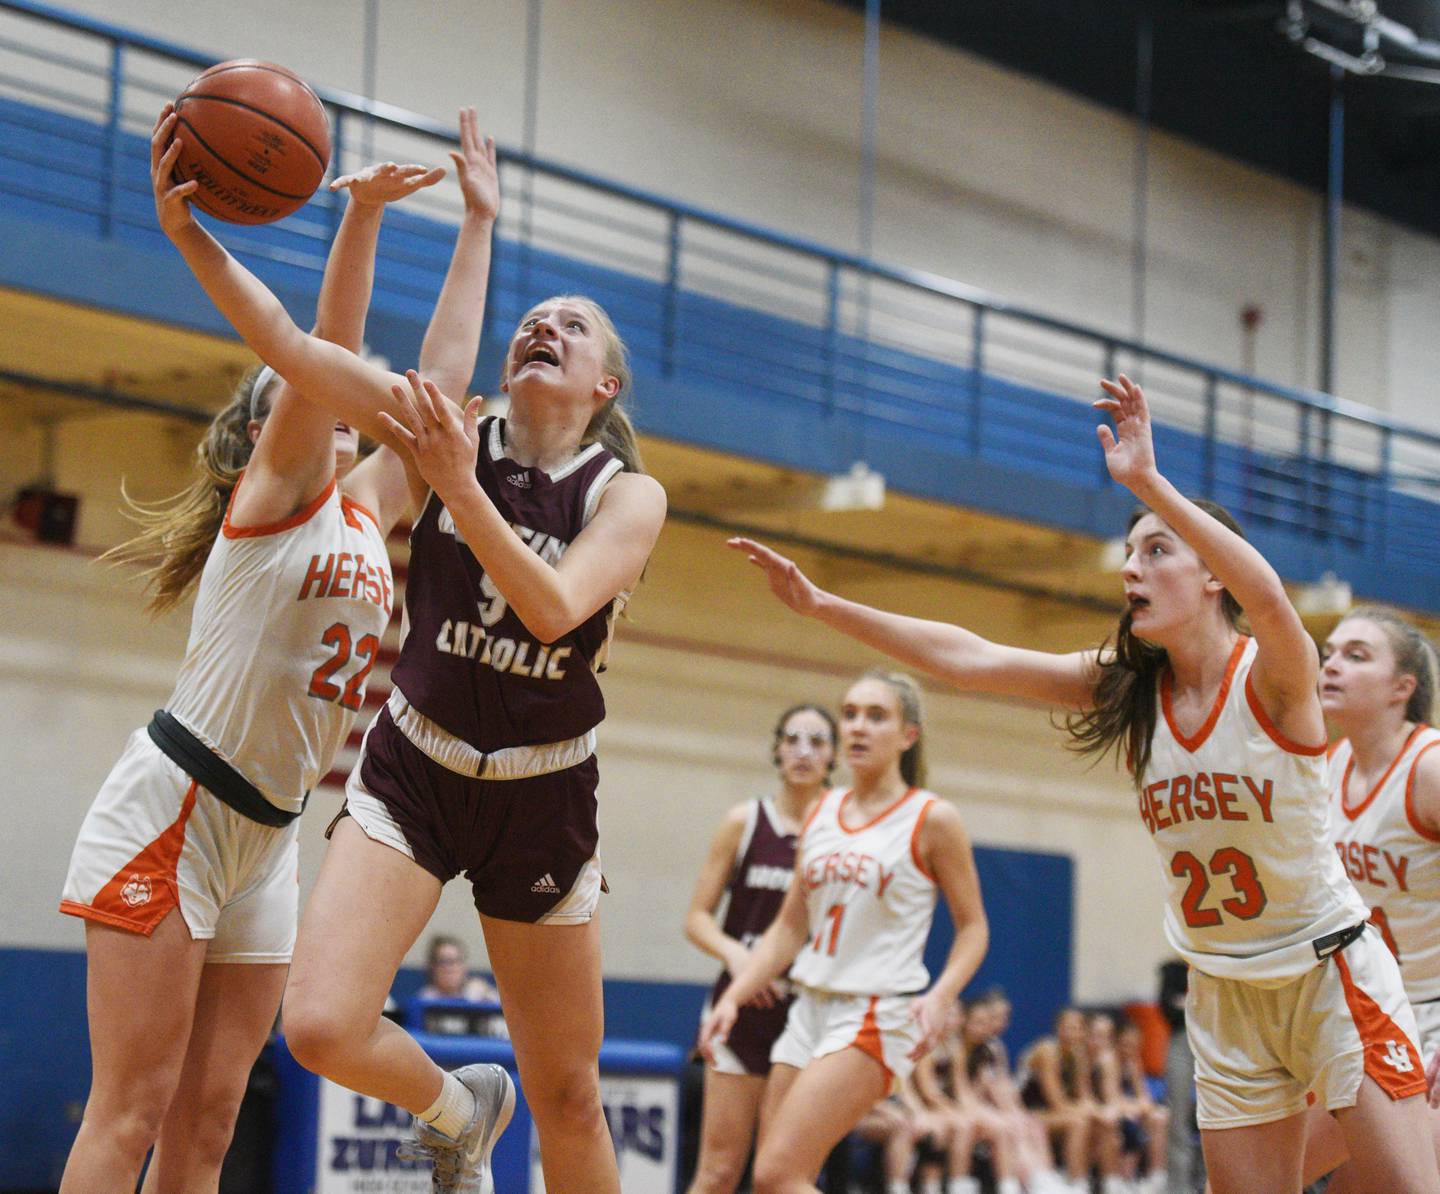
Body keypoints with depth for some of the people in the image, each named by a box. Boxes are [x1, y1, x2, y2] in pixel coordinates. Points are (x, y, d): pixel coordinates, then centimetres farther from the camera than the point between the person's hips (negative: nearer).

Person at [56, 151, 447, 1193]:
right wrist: (361, 214, -25)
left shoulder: (366, 512, 15)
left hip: (267, 835, 7)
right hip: (172, 807, -7)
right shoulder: (273, 492, -3)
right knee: (130, 1109, -10)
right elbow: (332, 352, -17)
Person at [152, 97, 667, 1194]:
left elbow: (553, 610, -23)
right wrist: (188, 231, -24)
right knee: (321, 1026, -20)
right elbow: (291, 346, -12)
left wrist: (457, 485, -33)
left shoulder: (630, 494, -5)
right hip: (413, 771, 1)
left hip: (541, 799, 0)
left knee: (568, 1097, 5)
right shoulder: (449, 433, -2)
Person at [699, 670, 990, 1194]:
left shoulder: (931, 818, -5)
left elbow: (973, 927, -1)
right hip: (810, 1010, 7)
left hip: (877, 1017, -7)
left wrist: (939, 998, -18)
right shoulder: (821, 814, 11)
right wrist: (733, 997, 5)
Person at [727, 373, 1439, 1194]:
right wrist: (823, 605, -11)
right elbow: (969, 660, -5)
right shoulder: (1126, 688, -1)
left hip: (1330, 968, -5)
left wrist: (1148, 481, -47)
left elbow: (1268, 595, -40)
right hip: (1225, 992, 5)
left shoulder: (1273, 675, -17)